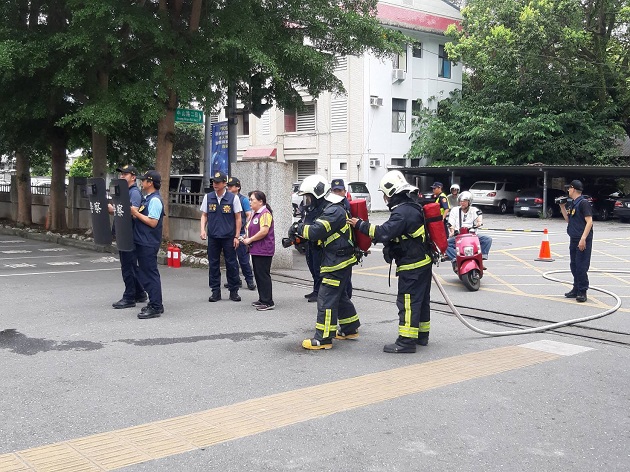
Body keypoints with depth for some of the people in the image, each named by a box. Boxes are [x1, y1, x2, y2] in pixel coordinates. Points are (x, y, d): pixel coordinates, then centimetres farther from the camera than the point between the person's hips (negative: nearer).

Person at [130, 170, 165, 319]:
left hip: (149, 244, -10)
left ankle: (155, 307, -2)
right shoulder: (146, 199, 16)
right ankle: (154, 303, 23)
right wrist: (134, 214, 7)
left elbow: (152, 222, -21)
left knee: (150, 274, -6)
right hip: (142, 242, 10)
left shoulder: (155, 200, -15)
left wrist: (136, 213, -15)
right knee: (144, 273, 15)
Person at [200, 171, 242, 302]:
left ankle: (233, 291, 13)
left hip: (229, 237, -2)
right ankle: (215, 291, 14)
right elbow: (204, 215, 12)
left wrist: (237, 236, -3)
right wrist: (203, 229, -4)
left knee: (231, 264, 3)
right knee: (213, 264, 6)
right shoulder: (208, 197, 5)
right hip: (213, 237, 3)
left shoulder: (233, 198, -3)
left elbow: (238, 218, 1)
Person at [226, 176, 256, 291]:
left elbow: (249, 215, -6)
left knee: (243, 259, -3)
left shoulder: (243, 199, -3)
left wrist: (245, 232, -12)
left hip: (240, 234, -6)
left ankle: (250, 281, 6)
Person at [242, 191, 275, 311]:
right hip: (256, 250, 10)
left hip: (264, 251, -10)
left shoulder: (265, 213, -14)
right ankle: (262, 299, 22)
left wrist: (250, 240, -14)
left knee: (264, 276, -8)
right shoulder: (256, 214, 18)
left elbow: (264, 231, -22)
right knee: (258, 275, 13)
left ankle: (268, 302, -5)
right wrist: (246, 238, 8)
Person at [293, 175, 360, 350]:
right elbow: (320, 237, 17)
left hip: (338, 263, -10)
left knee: (326, 298, -7)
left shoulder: (334, 211, -19)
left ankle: (323, 338, -2)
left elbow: (316, 231, -29)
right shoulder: (328, 209, 15)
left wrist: (298, 228, -11)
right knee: (340, 296, 20)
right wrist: (298, 237, 2)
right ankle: (350, 329, 32)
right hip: (339, 261, 10)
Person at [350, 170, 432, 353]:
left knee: (407, 303, -6)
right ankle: (422, 335, 28)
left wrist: (361, 225, -20)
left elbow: (383, 233, -29)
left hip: (411, 266, -10)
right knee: (422, 300, 17)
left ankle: (406, 341, -4)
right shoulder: (413, 207, 11)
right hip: (424, 262, 10)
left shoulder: (402, 212, -21)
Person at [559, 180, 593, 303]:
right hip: (573, 240, 9)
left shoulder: (583, 203, -13)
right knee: (574, 266, 13)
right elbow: (568, 220, 21)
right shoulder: (572, 204, 14)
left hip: (583, 241, -9)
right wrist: (562, 207, 10)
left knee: (581, 267, -7)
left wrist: (583, 239, -24)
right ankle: (576, 289, 22)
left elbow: (589, 222, -18)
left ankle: (582, 292, -1)